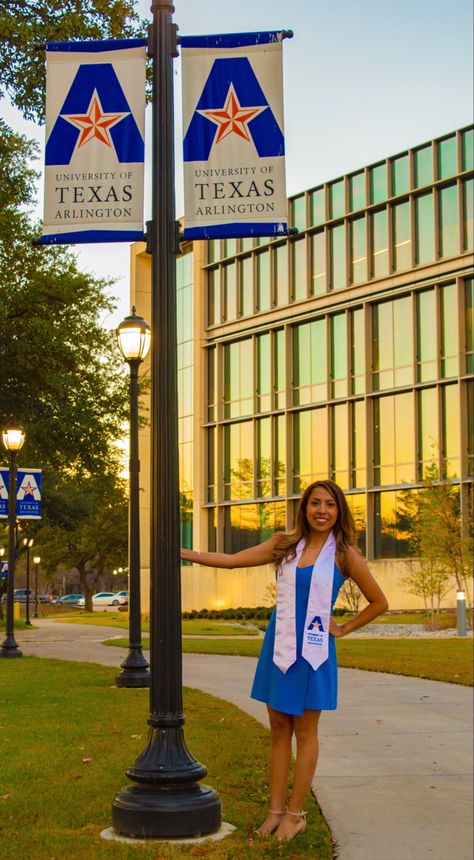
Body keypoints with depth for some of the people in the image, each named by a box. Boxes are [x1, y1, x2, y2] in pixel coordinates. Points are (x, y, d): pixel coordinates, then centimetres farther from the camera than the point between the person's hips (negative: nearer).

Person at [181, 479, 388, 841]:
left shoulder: (344, 554, -2)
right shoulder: (285, 545, 6)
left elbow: (379, 603, 5)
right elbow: (232, 560, 6)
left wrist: (342, 629, 2)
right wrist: (183, 553, 1)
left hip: (313, 651, -3)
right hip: (279, 646, 3)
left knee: (305, 732, 4)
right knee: (279, 729, 8)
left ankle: (295, 814, 12)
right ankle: (276, 810, 15)